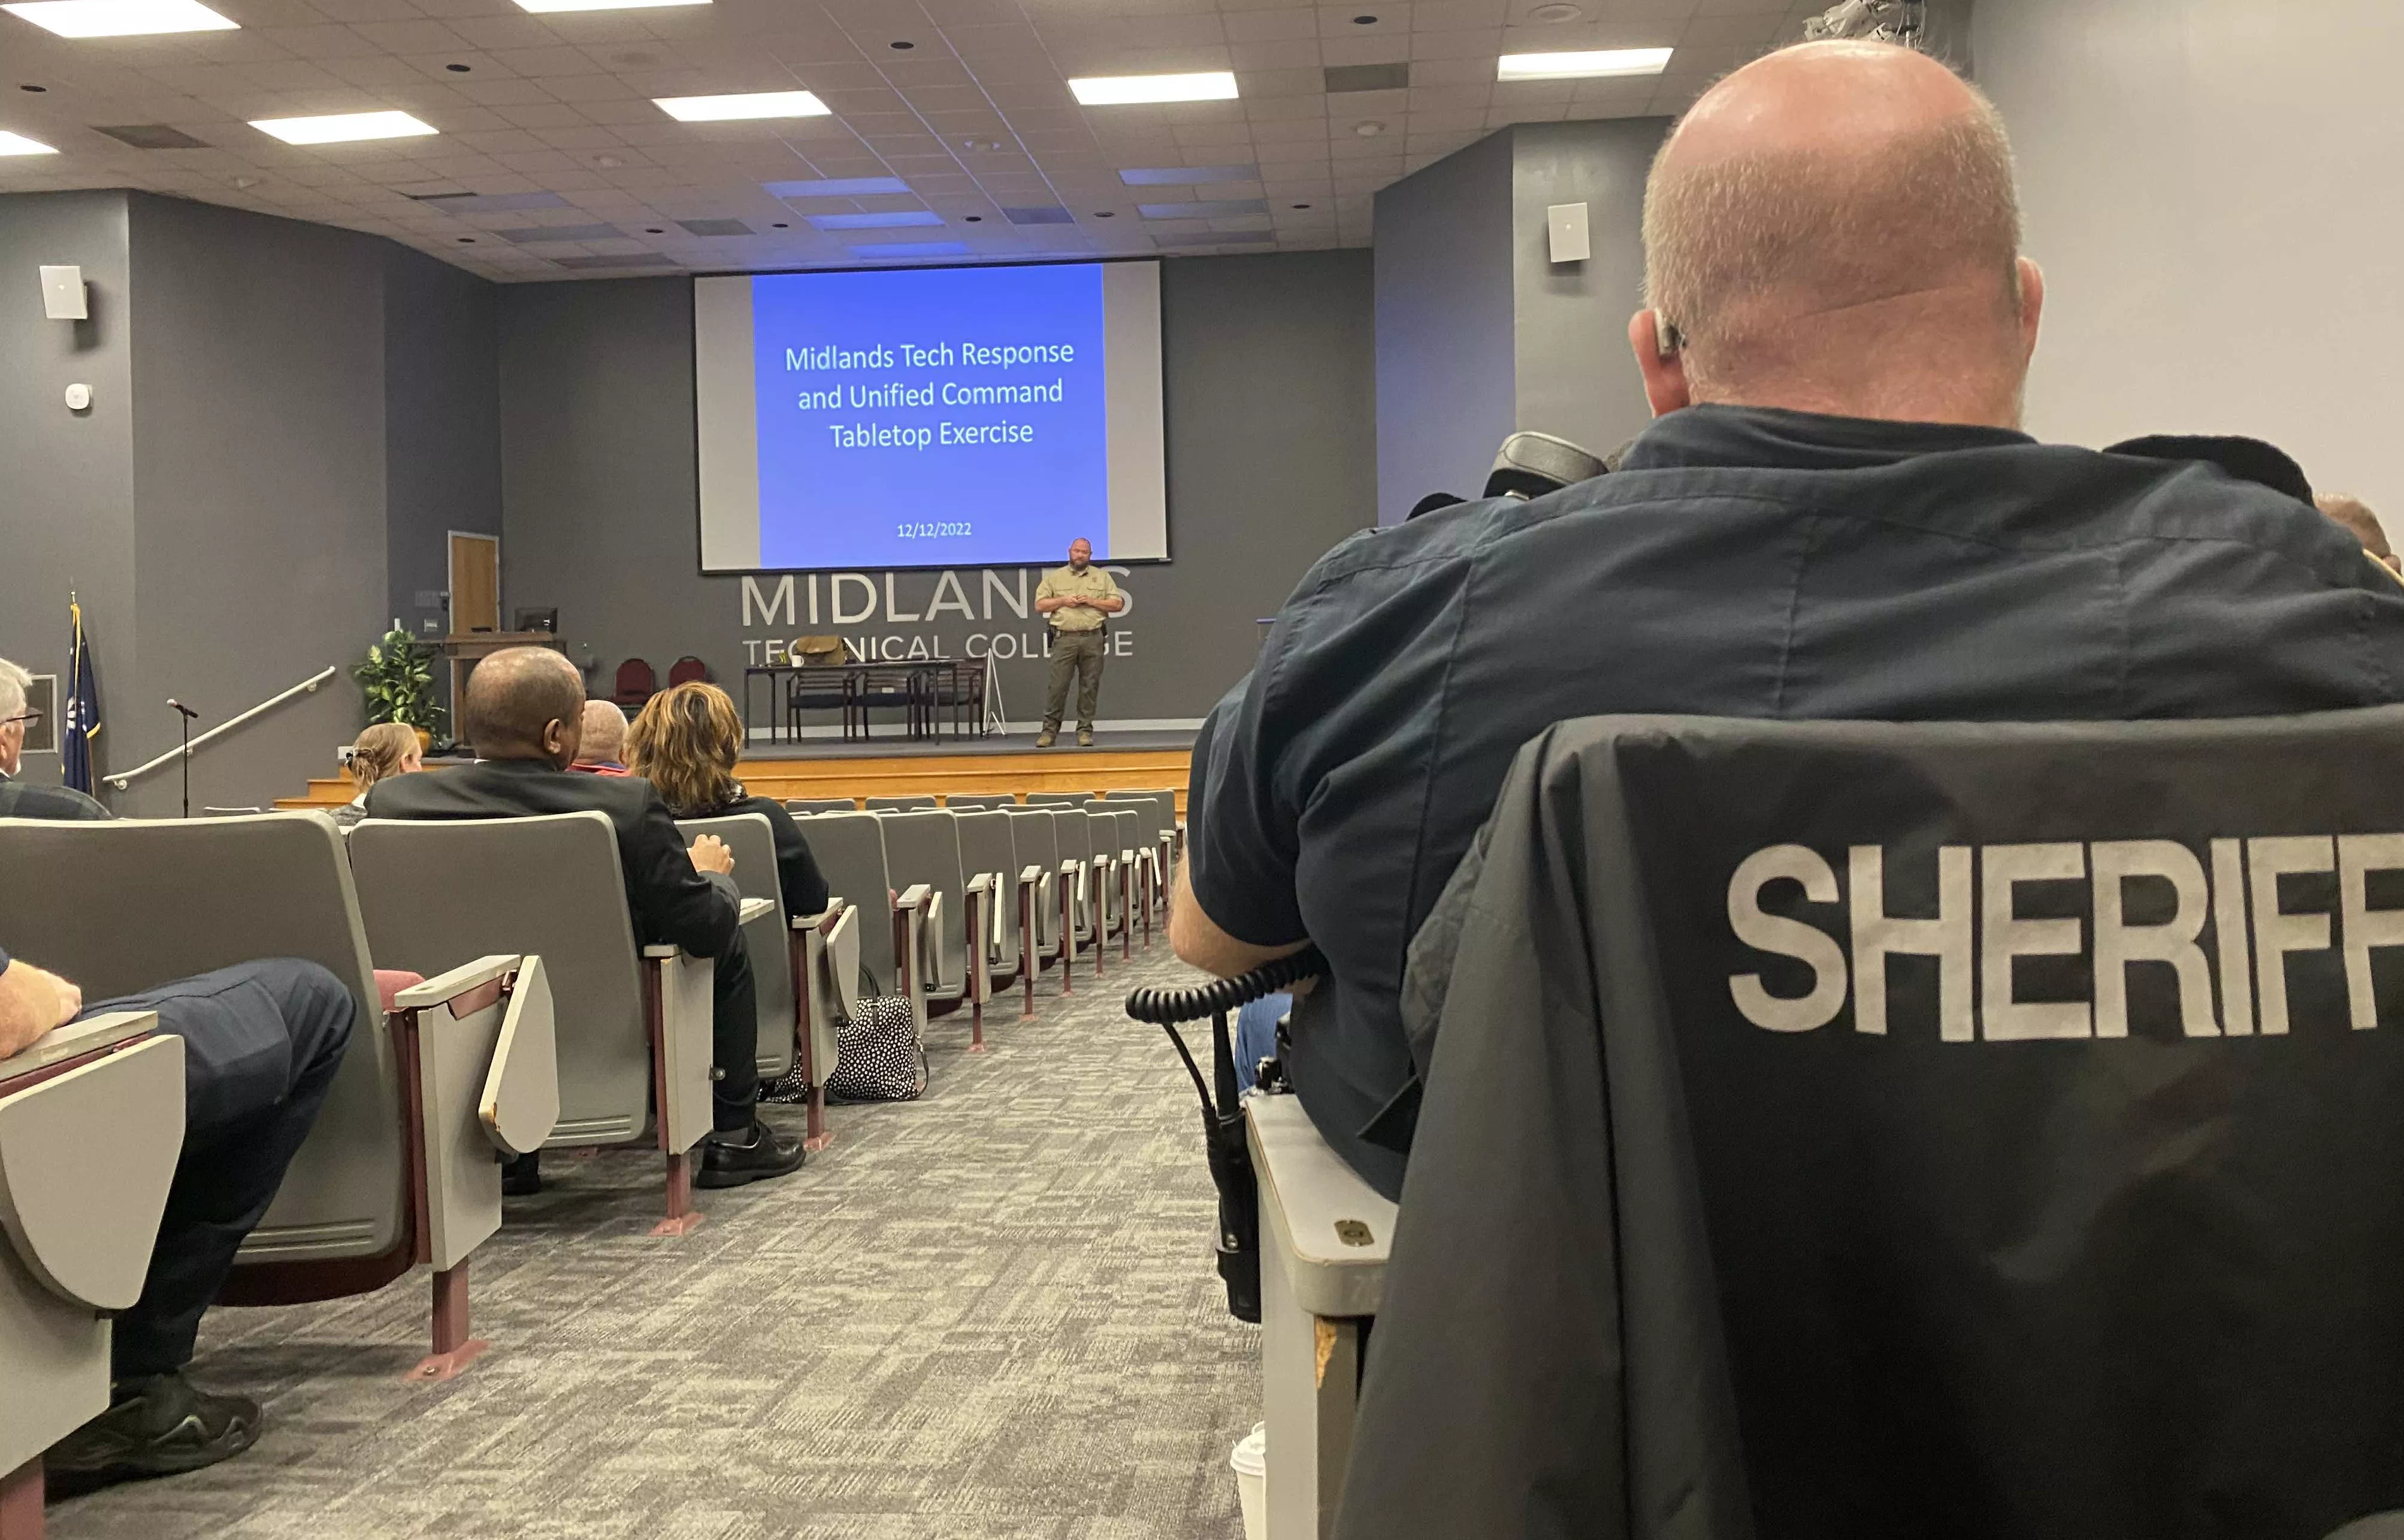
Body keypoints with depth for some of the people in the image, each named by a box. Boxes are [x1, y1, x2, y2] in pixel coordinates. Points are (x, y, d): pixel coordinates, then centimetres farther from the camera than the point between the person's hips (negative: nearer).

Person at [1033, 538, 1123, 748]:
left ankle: (1085, 730, 7)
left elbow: (1118, 604, 6)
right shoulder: (1055, 577, 13)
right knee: (1057, 685, -5)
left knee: (1090, 686, 1)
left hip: (1093, 638, 1)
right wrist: (1062, 601, -6)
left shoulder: (1102, 577, 13)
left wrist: (1092, 601, -5)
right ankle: (1050, 729, 2)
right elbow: (1039, 606, 8)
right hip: (1064, 639, -1)